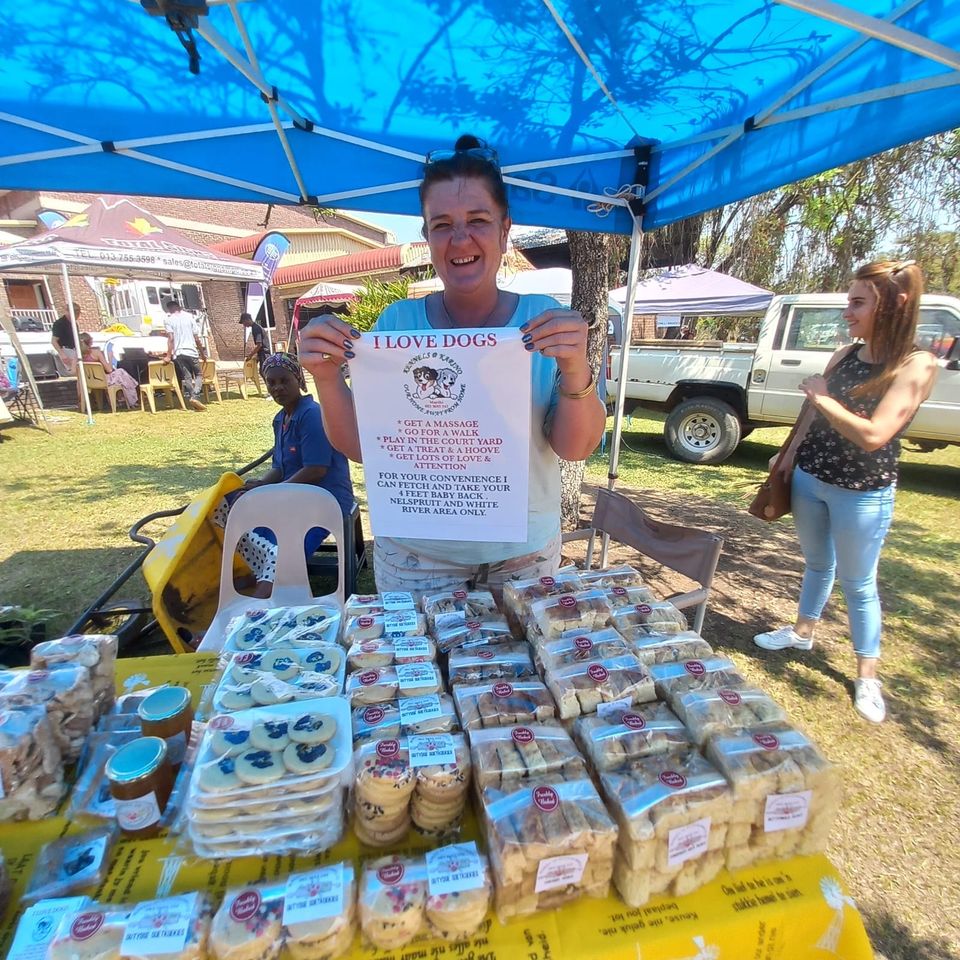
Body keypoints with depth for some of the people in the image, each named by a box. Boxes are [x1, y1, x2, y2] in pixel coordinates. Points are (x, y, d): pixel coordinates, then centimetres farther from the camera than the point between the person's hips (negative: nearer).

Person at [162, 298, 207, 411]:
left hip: (178, 353, 0)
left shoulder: (168, 319, 3)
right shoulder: (189, 316, 8)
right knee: (198, 375, 10)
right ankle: (195, 396, -12)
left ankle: (190, 399, -4)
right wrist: (202, 353, 16)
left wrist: (169, 355, -6)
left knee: (186, 378, 4)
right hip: (191, 352, 0)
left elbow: (170, 338, -7)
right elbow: (197, 338, 7)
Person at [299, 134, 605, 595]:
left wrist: (576, 372, -31)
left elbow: (576, 448, -13)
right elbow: (360, 445, -5)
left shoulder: (544, 319, -7)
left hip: (524, 552, 1)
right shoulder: (397, 321, -5)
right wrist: (327, 377, -22)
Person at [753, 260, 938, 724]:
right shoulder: (845, 354, 1)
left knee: (858, 583, 8)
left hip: (863, 494, -5)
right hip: (809, 478, 5)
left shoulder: (917, 365, -17)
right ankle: (802, 632, 42)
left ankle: (867, 677, 26)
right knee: (817, 563, 22)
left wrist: (822, 396, -18)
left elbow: (873, 435, -27)